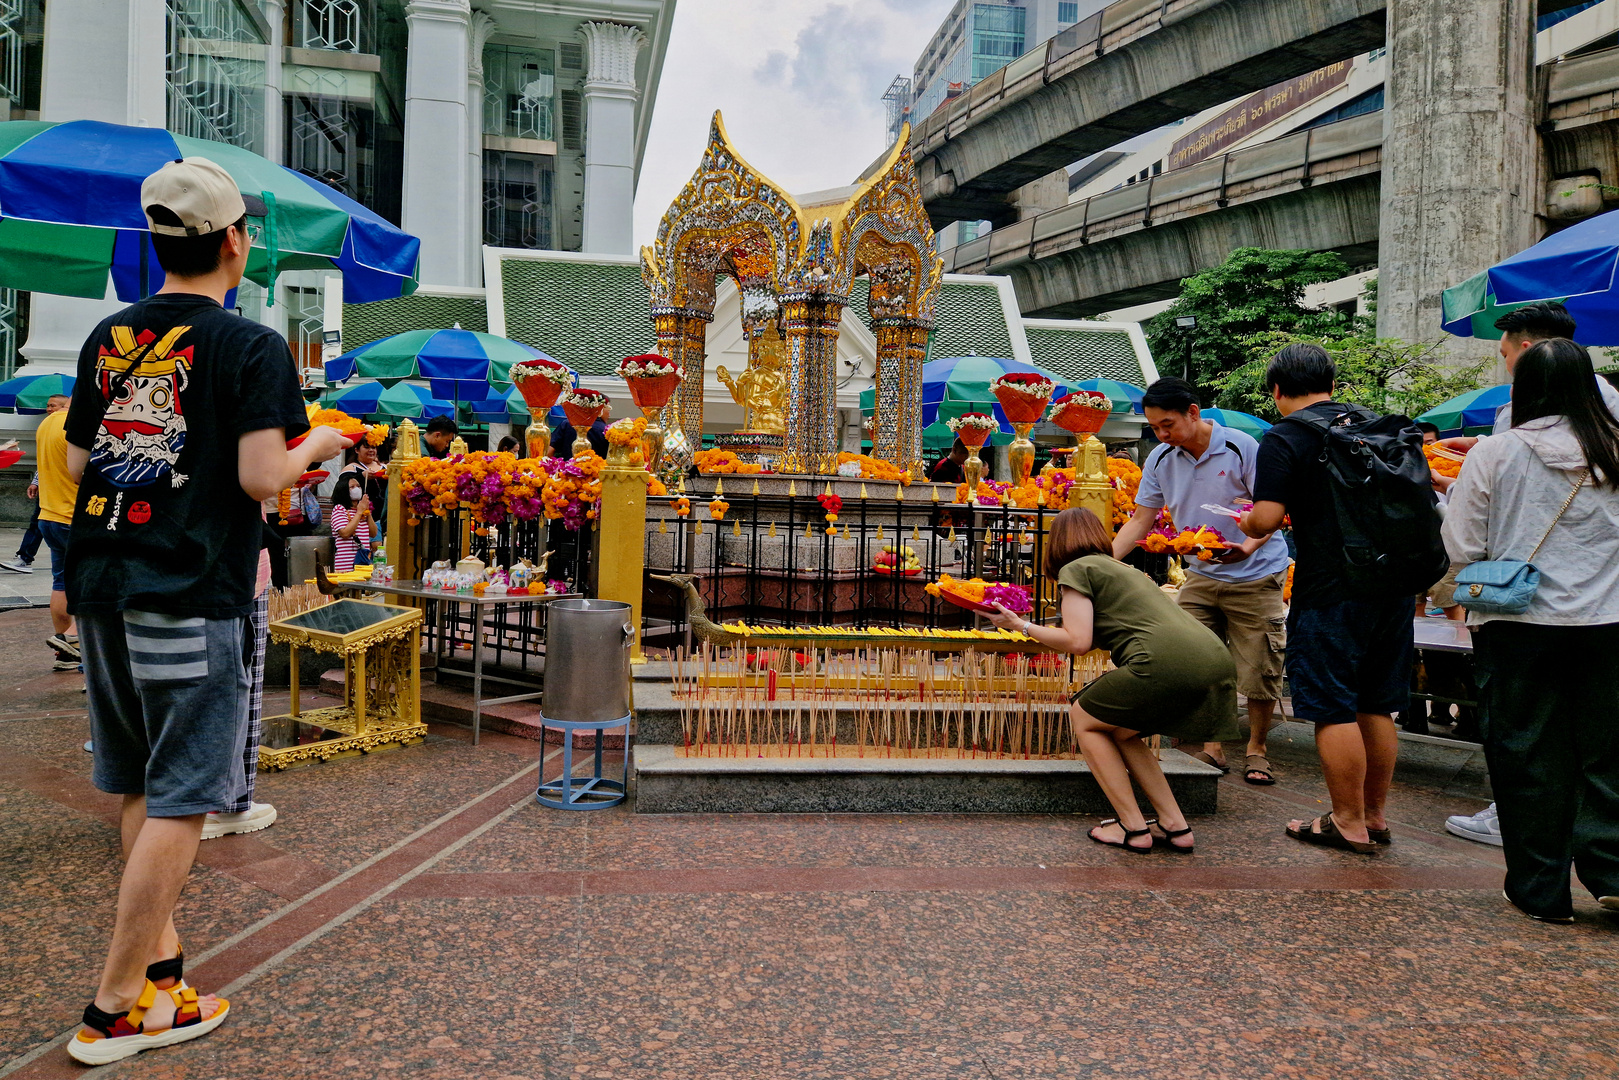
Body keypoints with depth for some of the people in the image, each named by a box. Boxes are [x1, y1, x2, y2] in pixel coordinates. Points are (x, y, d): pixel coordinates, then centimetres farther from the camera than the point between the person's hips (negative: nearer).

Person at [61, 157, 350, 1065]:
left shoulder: (107, 338, 10)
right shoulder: (251, 346, -10)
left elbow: (78, 463, 13)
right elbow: (261, 477, -17)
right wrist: (318, 445, 1)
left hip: (102, 589, 7)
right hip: (192, 594, -7)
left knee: (137, 788, 17)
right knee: (179, 801, 2)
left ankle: (159, 957, 28)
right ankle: (116, 1009, 9)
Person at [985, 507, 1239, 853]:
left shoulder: (1075, 569, 8)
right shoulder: (1125, 569, 31)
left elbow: (1078, 642, -1)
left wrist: (1021, 625, 9)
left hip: (1166, 663, -8)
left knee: (1085, 719, 14)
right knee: (1119, 732, 25)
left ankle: (1133, 828, 10)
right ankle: (1175, 826, 19)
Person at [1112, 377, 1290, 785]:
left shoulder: (1241, 447, -14)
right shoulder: (1160, 459, 0)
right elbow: (1140, 521, 3)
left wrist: (1248, 546, -32)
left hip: (1255, 575, -4)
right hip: (1200, 576, 4)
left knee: (1259, 670, 0)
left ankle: (1256, 750, 21)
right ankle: (1211, 747, 16)